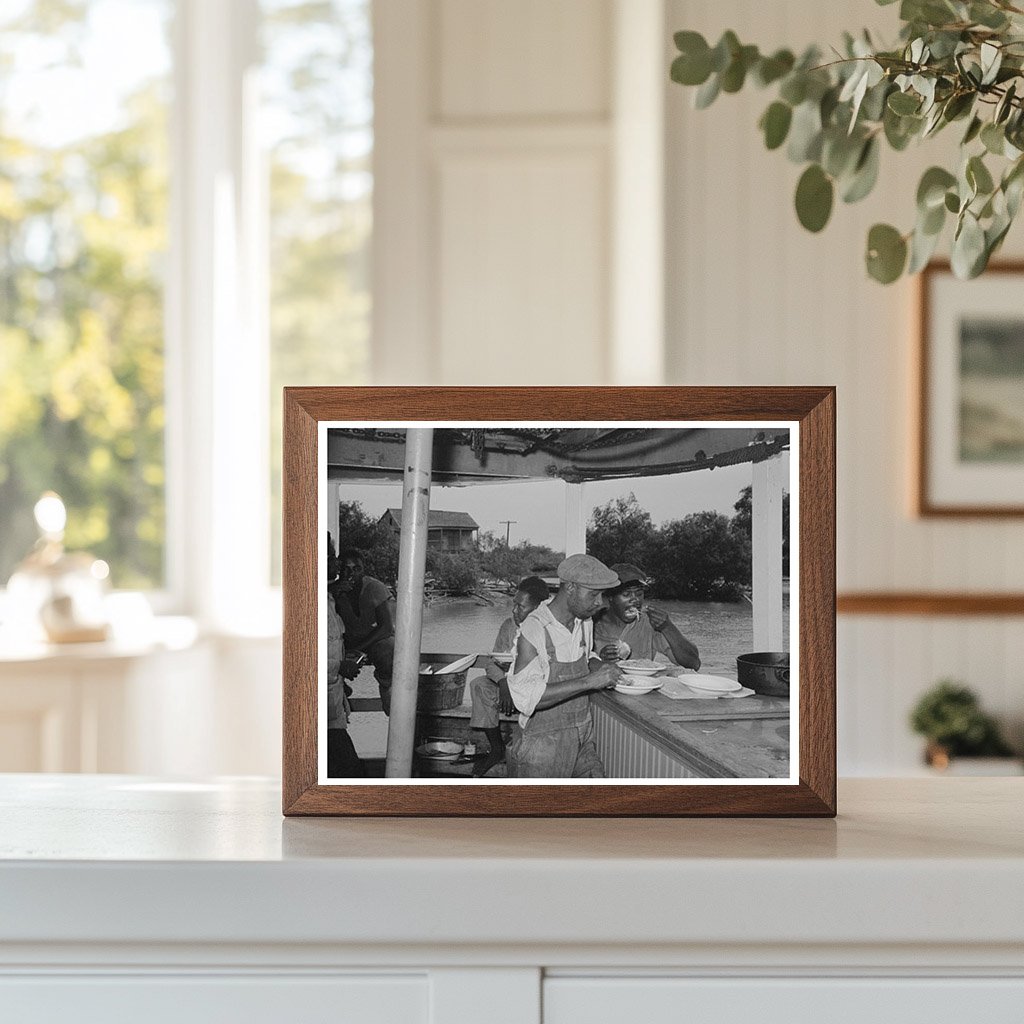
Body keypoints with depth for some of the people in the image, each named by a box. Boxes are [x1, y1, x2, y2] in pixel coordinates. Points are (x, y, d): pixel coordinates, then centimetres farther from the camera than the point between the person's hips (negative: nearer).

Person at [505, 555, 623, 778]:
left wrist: (601, 667, 0)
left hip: (584, 741, 7)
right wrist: (589, 682, -29)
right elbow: (526, 698, -27)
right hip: (542, 749, -7)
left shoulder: (584, 622, 4)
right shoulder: (534, 630, -19)